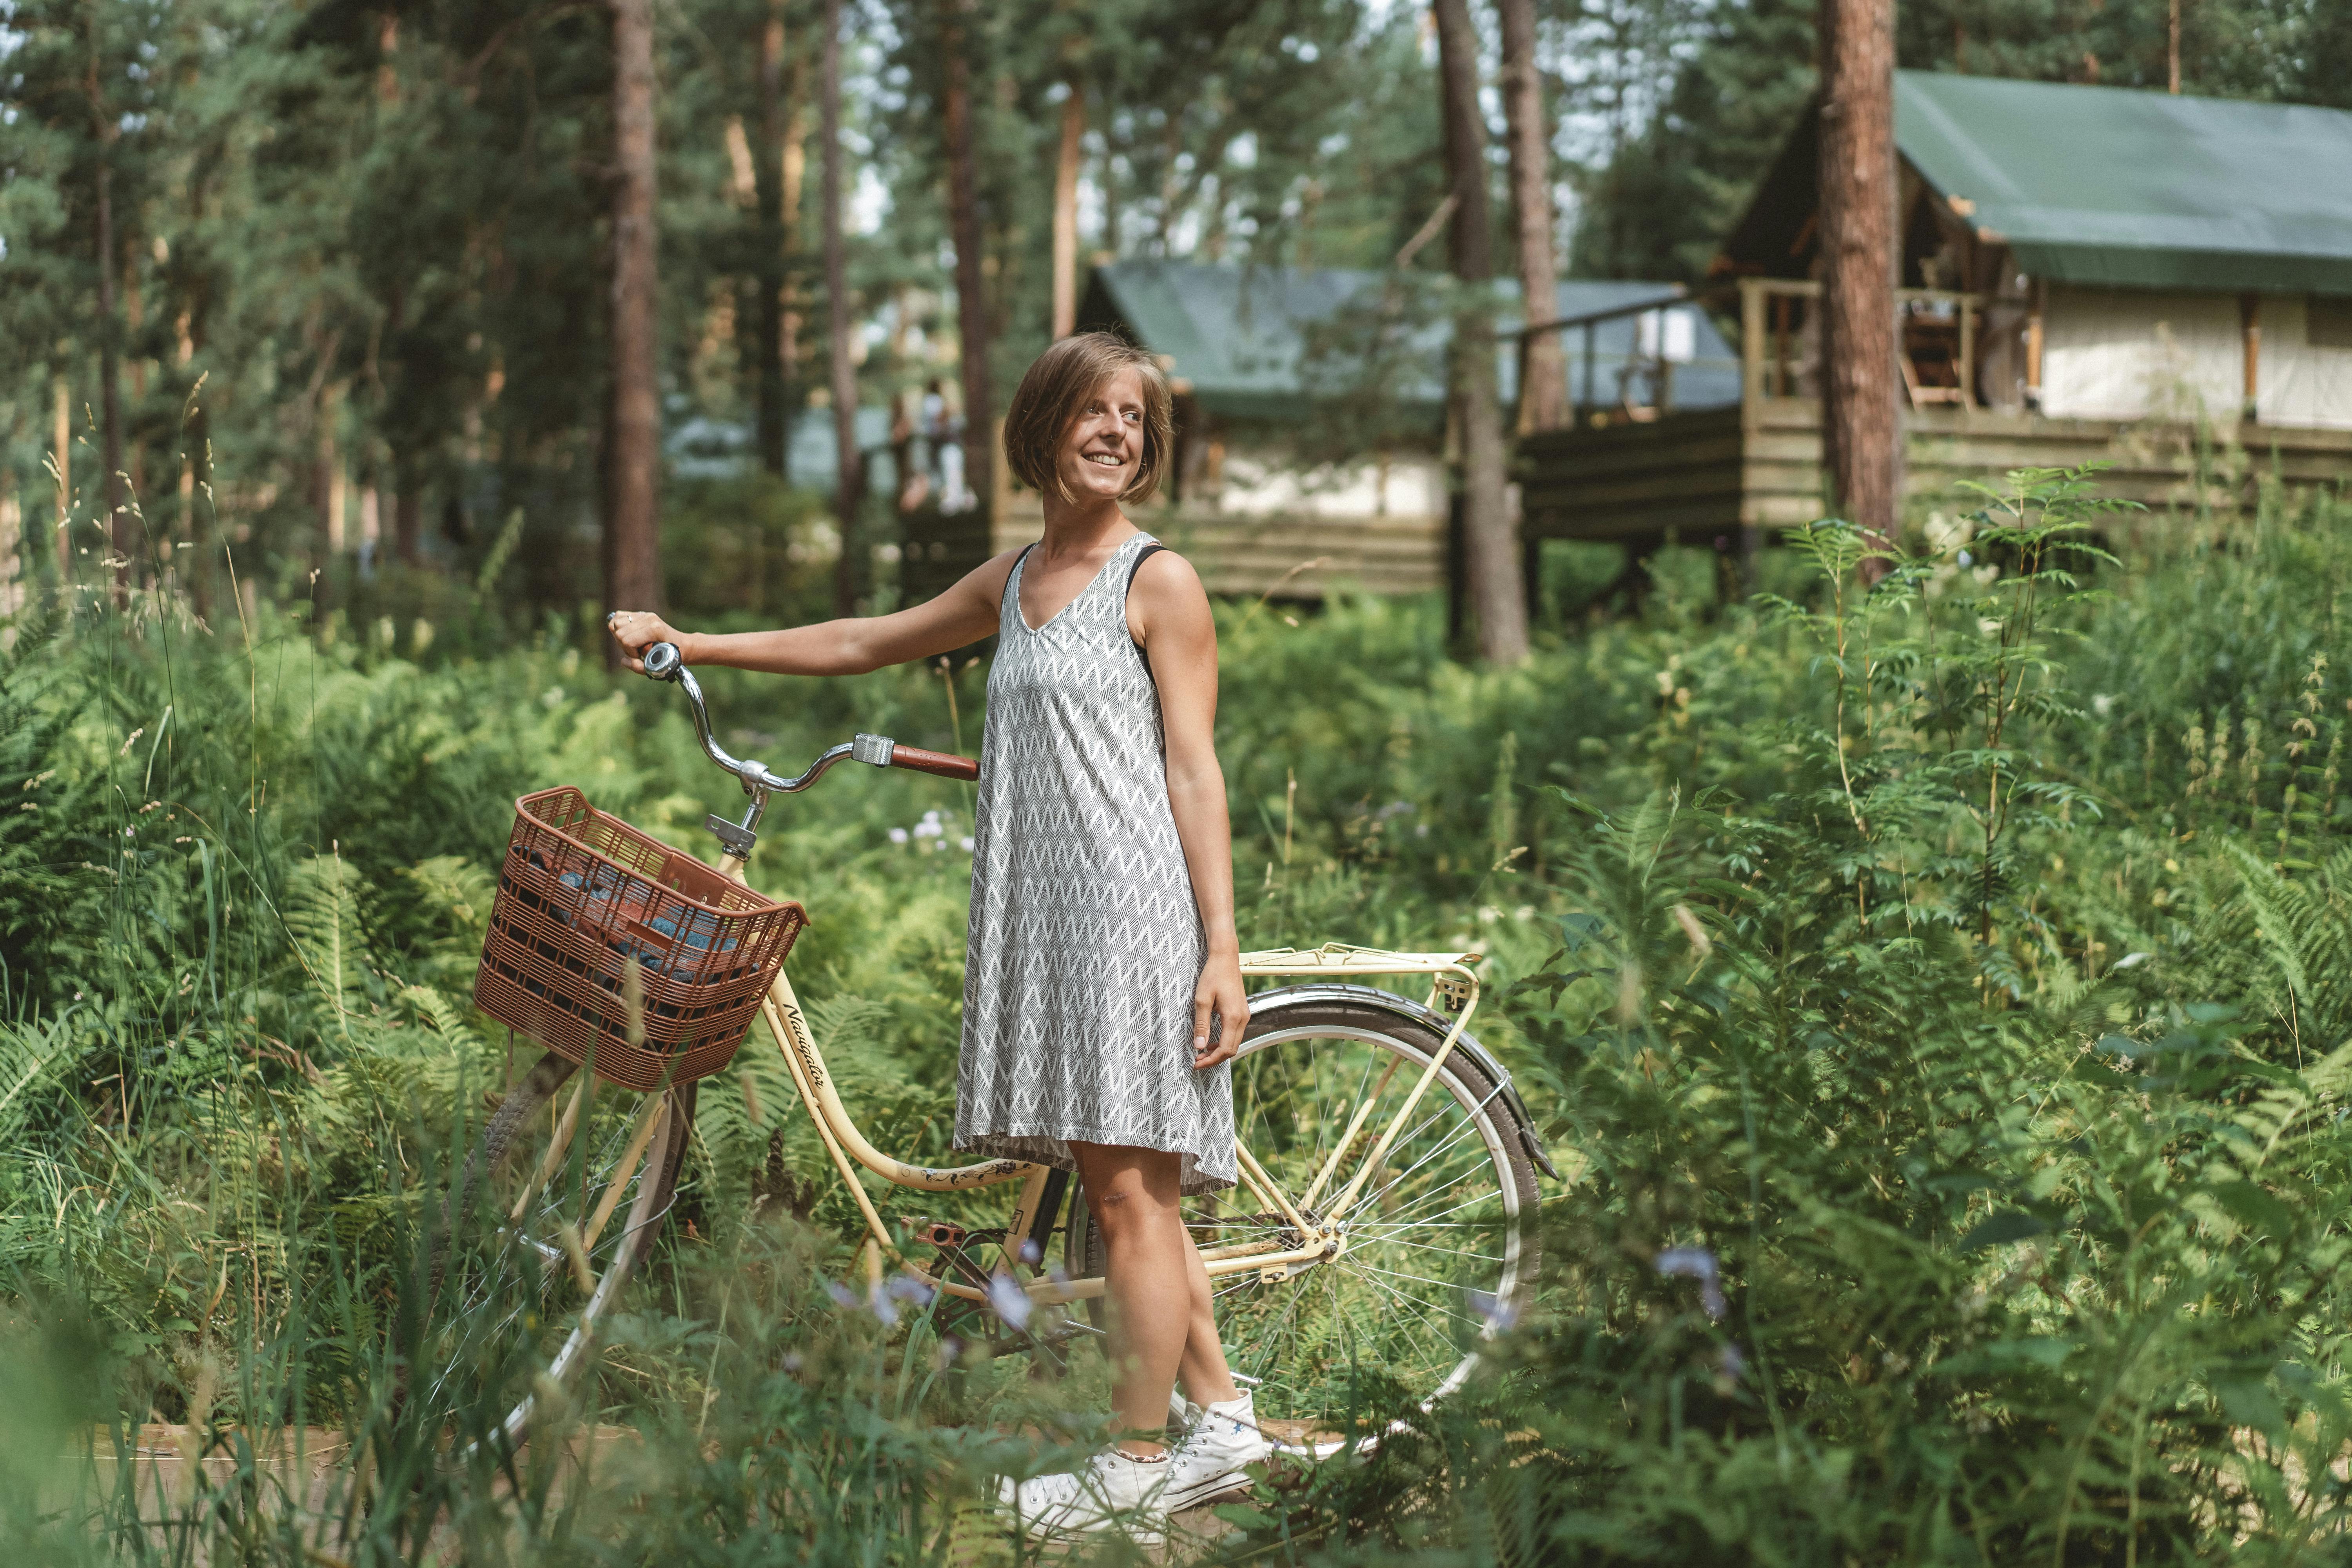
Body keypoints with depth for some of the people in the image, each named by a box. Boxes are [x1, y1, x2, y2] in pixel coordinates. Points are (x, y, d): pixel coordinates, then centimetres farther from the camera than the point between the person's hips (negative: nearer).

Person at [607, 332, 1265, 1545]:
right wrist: (687, 644, 26)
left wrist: (1222, 947, -11)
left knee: (1129, 1188, -5)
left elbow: (1194, 772, -6)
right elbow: (863, 644, 27)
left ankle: (1136, 1467, 3)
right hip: (1038, 908, 7)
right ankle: (1222, 1423, 17)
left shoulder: (1159, 582, -2)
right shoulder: (1013, 581, 18)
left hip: (1136, 904, -7)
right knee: (1118, 1186, 8)